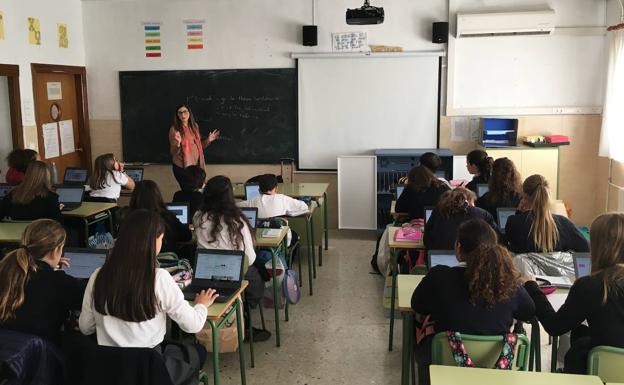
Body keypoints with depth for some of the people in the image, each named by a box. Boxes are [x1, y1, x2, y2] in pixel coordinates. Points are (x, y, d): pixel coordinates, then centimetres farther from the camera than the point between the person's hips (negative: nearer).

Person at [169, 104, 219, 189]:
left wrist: (208, 140, -1)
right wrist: (178, 143, -31)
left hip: (196, 165, 5)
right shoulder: (174, 129, -11)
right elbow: (173, 152, -12)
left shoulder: (194, 126, 5)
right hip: (181, 167, -5)